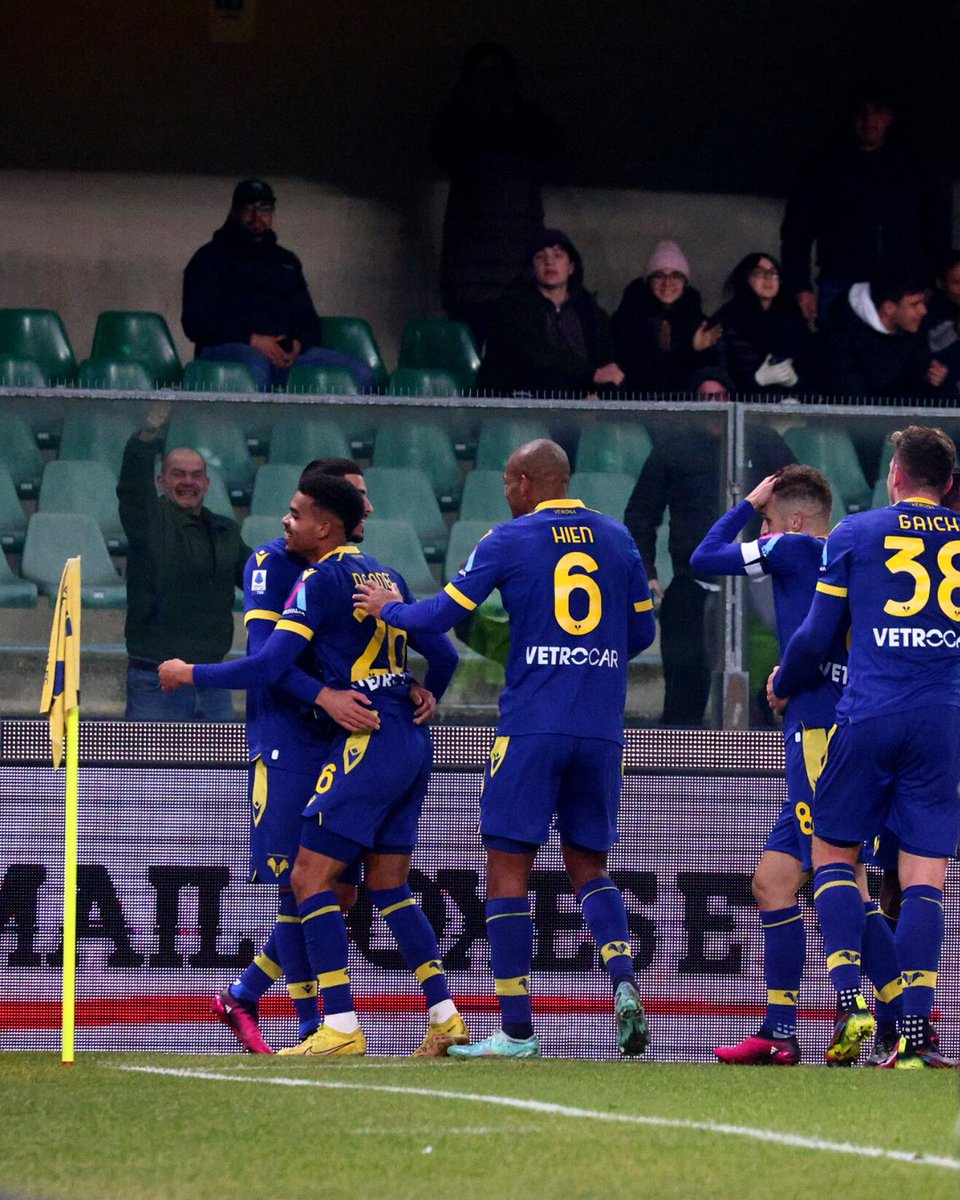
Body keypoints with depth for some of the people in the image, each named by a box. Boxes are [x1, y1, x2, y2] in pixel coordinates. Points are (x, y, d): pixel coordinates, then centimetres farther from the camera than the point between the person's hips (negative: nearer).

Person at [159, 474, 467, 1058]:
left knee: (311, 877, -6)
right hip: (412, 745, 9)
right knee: (389, 885, 13)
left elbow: (267, 667, -15)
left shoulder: (321, 580, -9)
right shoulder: (385, 576, 16)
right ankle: (445, 1017, 9)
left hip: (369, 741, -9)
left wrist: (189, 674, -3)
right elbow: (444, 655, 21)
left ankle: (341, 1027, -13)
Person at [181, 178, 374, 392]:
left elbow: (307, 319, 25)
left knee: (361, 374, -19)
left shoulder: (287, 262, 29)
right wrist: (251, 340, -14)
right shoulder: (212, 257, 13)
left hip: (286, 354, 5)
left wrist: (299, 343, -2)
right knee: (256, 367, -43)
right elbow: (195, 322, 0)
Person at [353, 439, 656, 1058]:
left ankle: (517, 1030, -1)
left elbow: (442, 616, -1)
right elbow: (641, 631, 15)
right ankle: (624, 979, -12)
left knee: (509, 869, 2)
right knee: (589, 865, 15)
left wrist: (388, 608, 18)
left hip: (532, 725, -4)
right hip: (603, 729, 4)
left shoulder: (508, 541, -2)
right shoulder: (617, 538, 10)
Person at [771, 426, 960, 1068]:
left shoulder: (855, 534, 4)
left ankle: (851, 1000, -6)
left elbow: (815, 636, 4)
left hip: (869, 717, -2)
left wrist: (783, 684, 22)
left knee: (833, 851, 11)